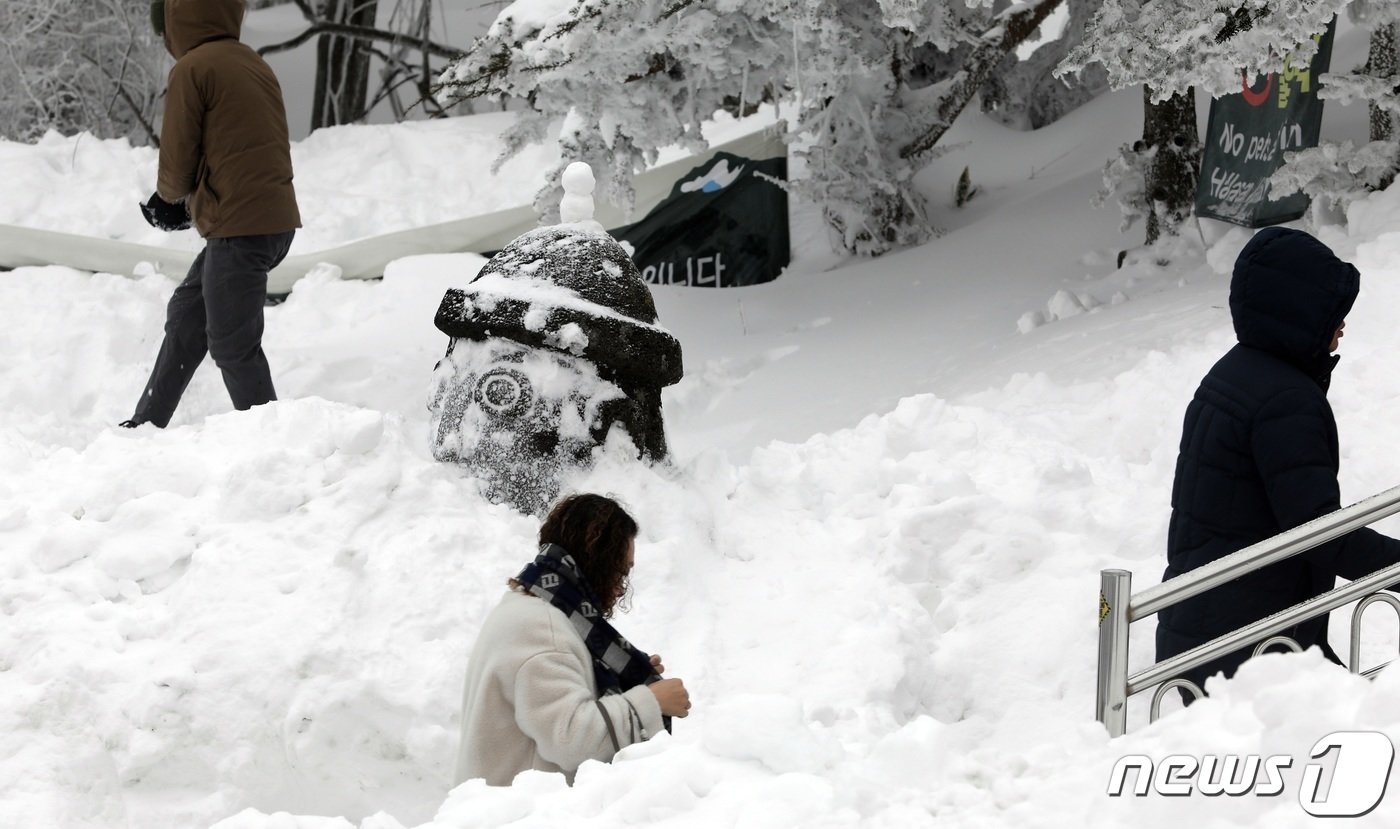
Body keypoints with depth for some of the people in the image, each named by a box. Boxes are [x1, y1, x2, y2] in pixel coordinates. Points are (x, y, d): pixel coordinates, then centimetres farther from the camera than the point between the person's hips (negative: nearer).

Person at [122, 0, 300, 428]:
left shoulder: (192, 69, -10)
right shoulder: (254, 65, 16)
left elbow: (177, 162, -7)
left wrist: (171, 196, 16)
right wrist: (189, 202, 16)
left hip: (239, 229, -9)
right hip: (275, 220, 9)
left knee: (233, 346, -3)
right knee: (186, 317, 19)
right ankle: (146, 427, 27)